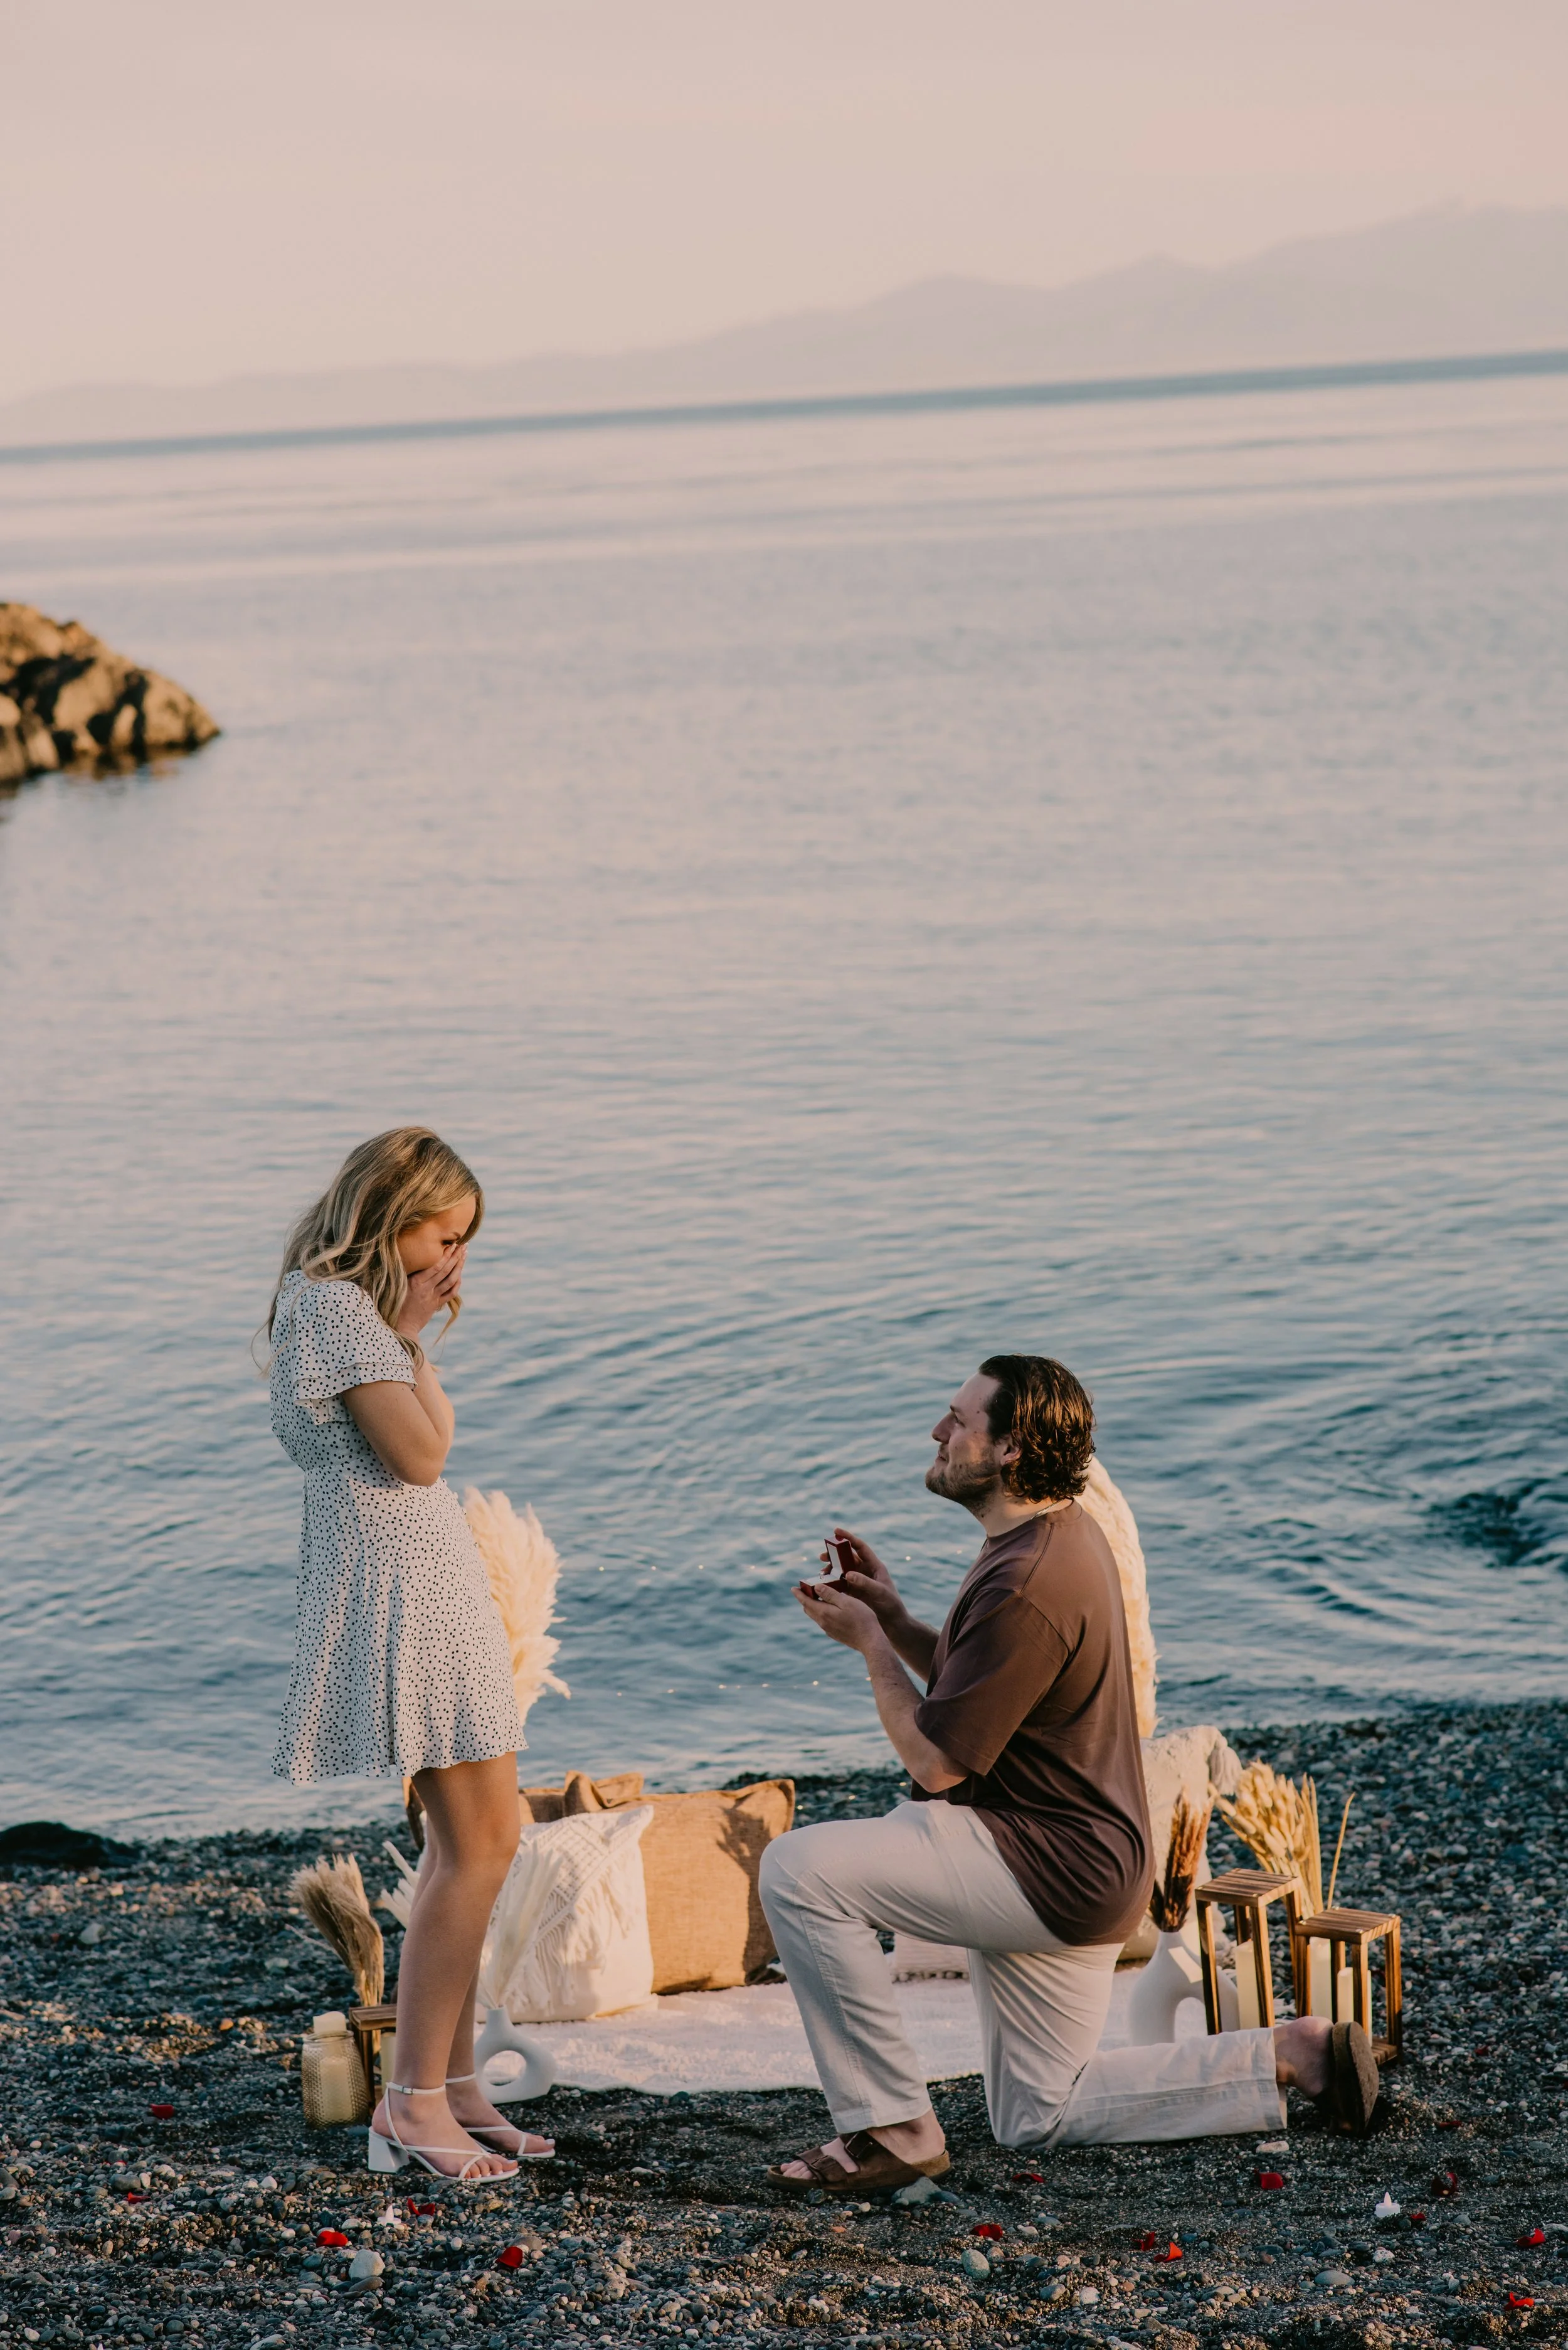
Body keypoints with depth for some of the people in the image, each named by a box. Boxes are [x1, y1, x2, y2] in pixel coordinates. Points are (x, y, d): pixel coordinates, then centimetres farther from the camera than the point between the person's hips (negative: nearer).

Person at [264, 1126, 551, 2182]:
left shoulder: (361, 1307, 17)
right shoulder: (334, 1306, -14)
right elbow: (418, 1455, -17)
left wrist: (415, 1331, 9)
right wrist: (415, 1337, -10)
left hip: (437, 1583, 11)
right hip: (398, 1589, -11)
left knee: (474, 1841, 11)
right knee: (480, 1845, -11)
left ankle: (454, 2085, 16)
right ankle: (415, 2103, -7)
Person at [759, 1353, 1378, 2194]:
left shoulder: (1027, 1587, -25)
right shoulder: (1063, 1532, 8)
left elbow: (935, 1759, -21)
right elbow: (970, 1688, 19)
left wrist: (870, 1643, -7)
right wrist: (891, 1616, 5)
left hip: (1049, 1871, -10)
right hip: (1070, 1871, 10)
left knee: (800, 1868, -20)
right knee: (1038, 2118, 19)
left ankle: (890, 2127, -13)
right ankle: (1289, 2055, 17)